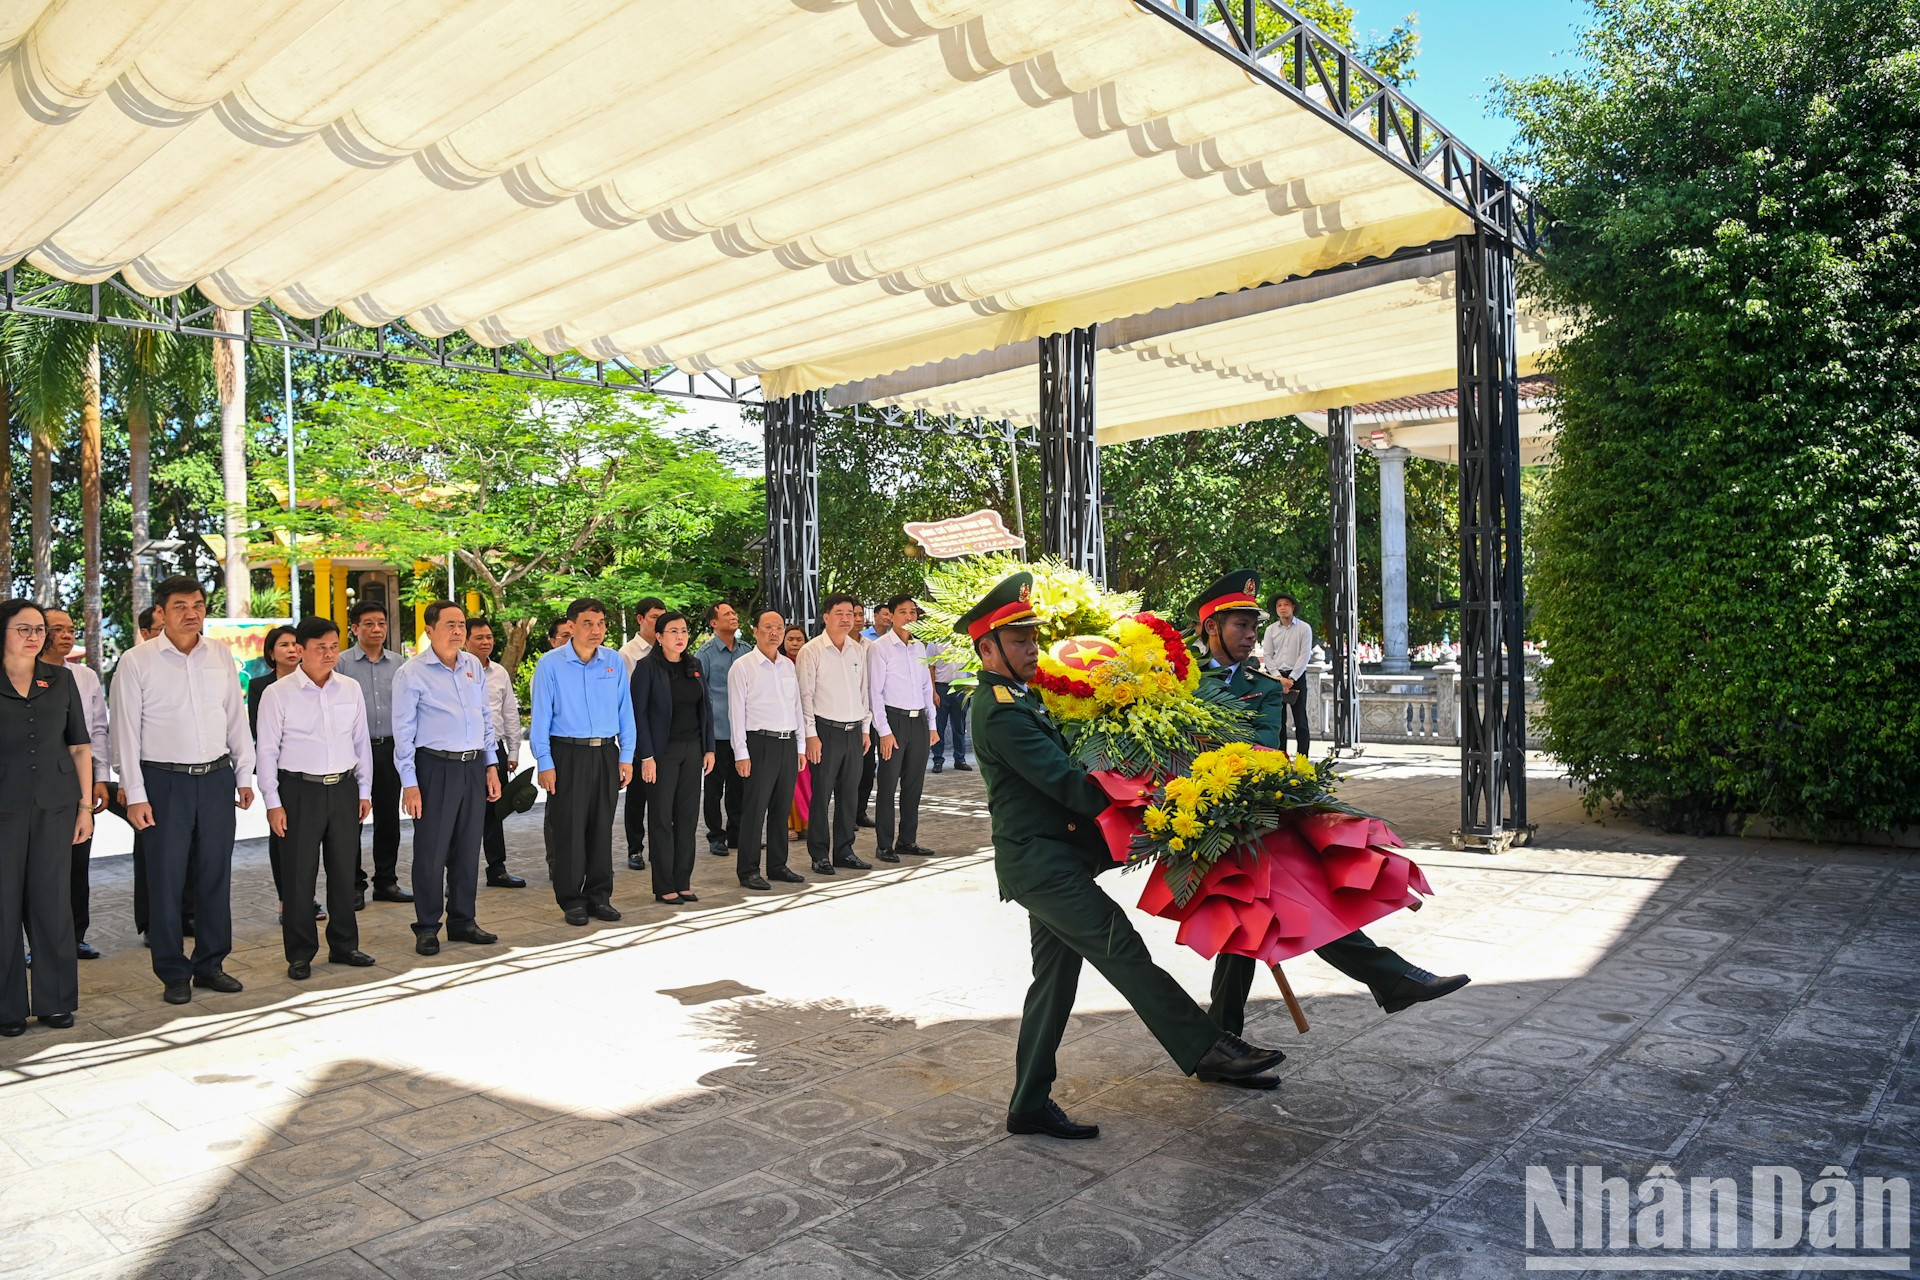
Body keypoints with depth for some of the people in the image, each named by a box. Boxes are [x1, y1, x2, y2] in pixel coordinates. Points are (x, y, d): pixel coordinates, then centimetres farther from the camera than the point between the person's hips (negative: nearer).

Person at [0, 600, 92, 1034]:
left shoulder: (61, 680, 7)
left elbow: (80, 746, 9)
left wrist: (86, 806, 4)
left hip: (55, 804, 2)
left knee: (51, 899, 6)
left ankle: (55, 1000, 17)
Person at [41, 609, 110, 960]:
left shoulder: (87, 678, 9)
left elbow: (99, 731, 9)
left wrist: (101, 778, 2)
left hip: (82, 777, 4)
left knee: (79, 863, 10)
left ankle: (76, 937, 20)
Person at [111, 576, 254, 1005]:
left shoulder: (221, 656, 6)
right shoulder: (136, 661, -4)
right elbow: (127, 732, -5)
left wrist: (244, 776, 10)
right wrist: (135, 796, -8)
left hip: (217, 776, 3)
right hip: (164, 780, -3)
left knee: (216, 874, 9)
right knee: (166, 878, 2)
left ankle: (210, 964, 22)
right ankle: (174, 973, 16)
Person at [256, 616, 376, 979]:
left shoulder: (351, 689, 6)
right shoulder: (278, 693, -4)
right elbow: (267, 750, -4)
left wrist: (365, 790, 11)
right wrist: (273, 803, -7)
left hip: (344, 788, 4)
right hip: (300, 790, -3)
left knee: (345, 870, 11)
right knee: (299, 875, 2)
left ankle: (344, 945, 24)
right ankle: (299, 955, 14)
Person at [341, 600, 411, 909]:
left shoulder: (399, 664, 8)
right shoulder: (342, 664, -2)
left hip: (390, 748, 3)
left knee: (389, 818, 9)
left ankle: (386, 881, 20)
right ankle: (354, 884, 12)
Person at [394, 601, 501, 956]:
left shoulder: (474, 666, 9)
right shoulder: (412, 673, -7)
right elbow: (403, 731, -7)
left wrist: (491, 766, 11)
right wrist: (409, 784, -10)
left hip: (474, 767, 5)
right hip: (436, 768, -5)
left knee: (468, 850, 12)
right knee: (431, 851, 1)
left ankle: (462, 921, 24)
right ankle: (427, 928, 14)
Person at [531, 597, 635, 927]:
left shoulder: (615, 662, 4)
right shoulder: (551, 663, -4)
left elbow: (625, 711, 7)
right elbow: (541, 716, -4)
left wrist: (626, 757, 3)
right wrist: (545, 763, -8)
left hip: (606, 753, 3)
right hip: (567, 754, -3)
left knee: (602, 827, 10)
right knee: (568, 828, 2)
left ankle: (599, 896, 22)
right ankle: (571, 900, 14)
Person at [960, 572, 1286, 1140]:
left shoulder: (1015, 698, 14)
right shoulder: (1001, 713, -19)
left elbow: (1057, 769, 19)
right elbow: (1067, 784, -22)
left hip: (1051, 859, 10)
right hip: (1041, 862, -10)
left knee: (1055, 977, 13)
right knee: (1124, 952, -7)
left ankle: (1031, 1104, 21)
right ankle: (1207, 1050, 0)